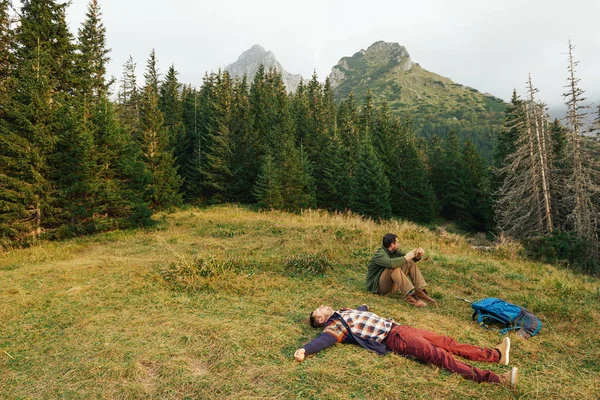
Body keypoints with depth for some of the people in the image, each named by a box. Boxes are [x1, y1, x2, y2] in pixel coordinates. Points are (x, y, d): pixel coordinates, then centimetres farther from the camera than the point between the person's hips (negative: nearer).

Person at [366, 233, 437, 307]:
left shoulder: (394, 252, 6)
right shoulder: (380, 254, -20)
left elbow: (410, 259, 15)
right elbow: (391, 263, -41)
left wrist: (418, 256, -7)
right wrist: (406, 257, -27)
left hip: (392, 284, 9)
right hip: (377, 286, -9)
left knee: (411, 262, 0)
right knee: (394, 268, -34)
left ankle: (420, 292, -10)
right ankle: (410, 296, -39)